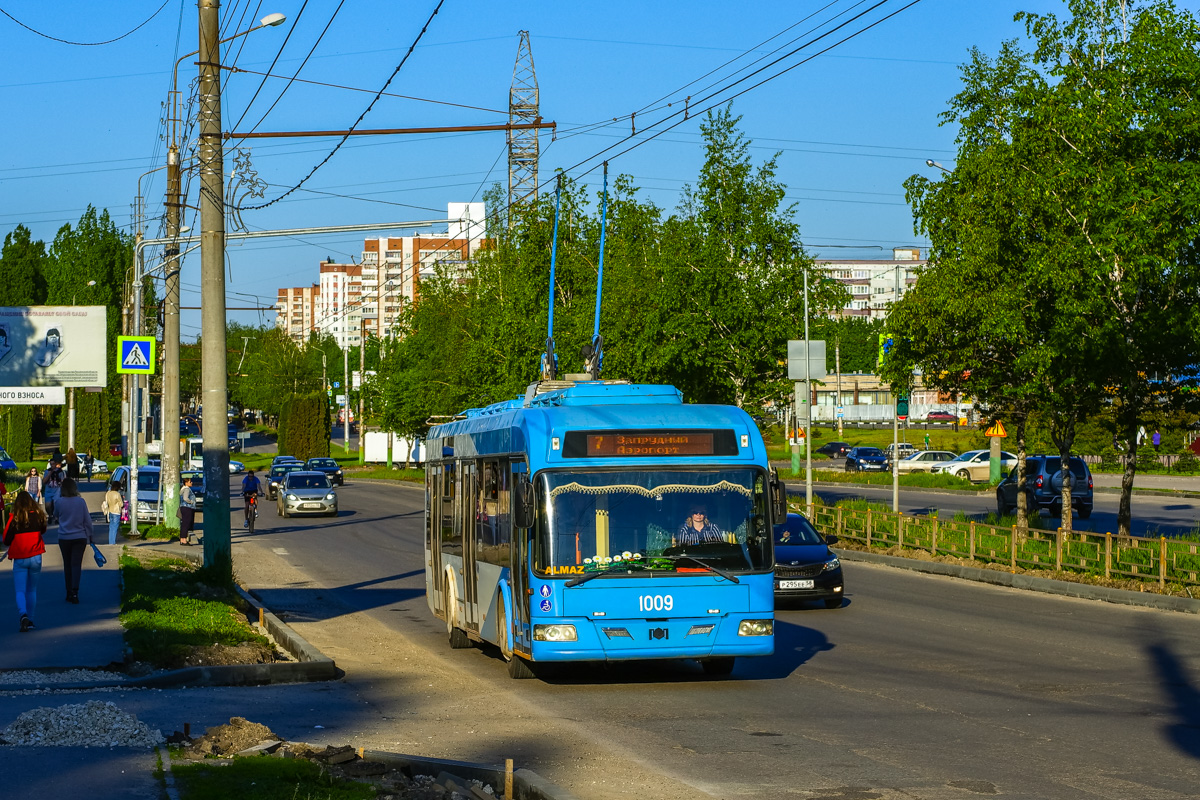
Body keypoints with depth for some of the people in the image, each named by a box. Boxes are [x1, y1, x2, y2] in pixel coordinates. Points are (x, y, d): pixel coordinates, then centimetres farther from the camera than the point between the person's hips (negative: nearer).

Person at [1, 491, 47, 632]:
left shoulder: (14, 519, -12)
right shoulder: (38, 516, -5)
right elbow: (43, 531, 14)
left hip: (19, 558, -2)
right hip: (35, 557, 2)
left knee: (20, 590, 0)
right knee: (32, 590, 15)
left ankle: (23, 615, -24)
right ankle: (30, 620, 17)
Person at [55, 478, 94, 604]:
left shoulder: (60, 502, -7)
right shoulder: (81, 501, -7)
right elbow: (87, 520, -1)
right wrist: (89, 535, 10)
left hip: (64, 538, 1)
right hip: (80, 537, -1)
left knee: (67, 565, 11)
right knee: (76, 564, -2)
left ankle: (69, 593, 14)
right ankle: (75, 591, -18)